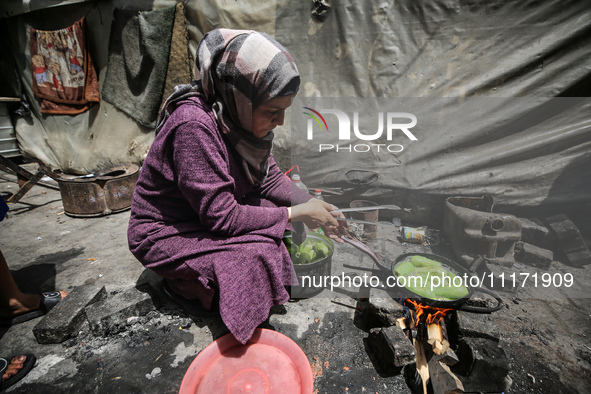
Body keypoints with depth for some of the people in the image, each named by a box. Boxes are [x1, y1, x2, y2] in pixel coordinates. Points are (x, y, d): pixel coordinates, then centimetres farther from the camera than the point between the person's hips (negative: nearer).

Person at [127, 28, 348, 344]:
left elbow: (269, 177, 1)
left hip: (208, 215, 8)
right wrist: (296, 214, -25)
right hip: (164, 234, -8)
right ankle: (183, 283, 3)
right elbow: (221, 216, -30)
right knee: (259, 253, -26)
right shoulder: (194, 125, -32)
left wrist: (310, 203, -13)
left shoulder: (239, 115, -8)